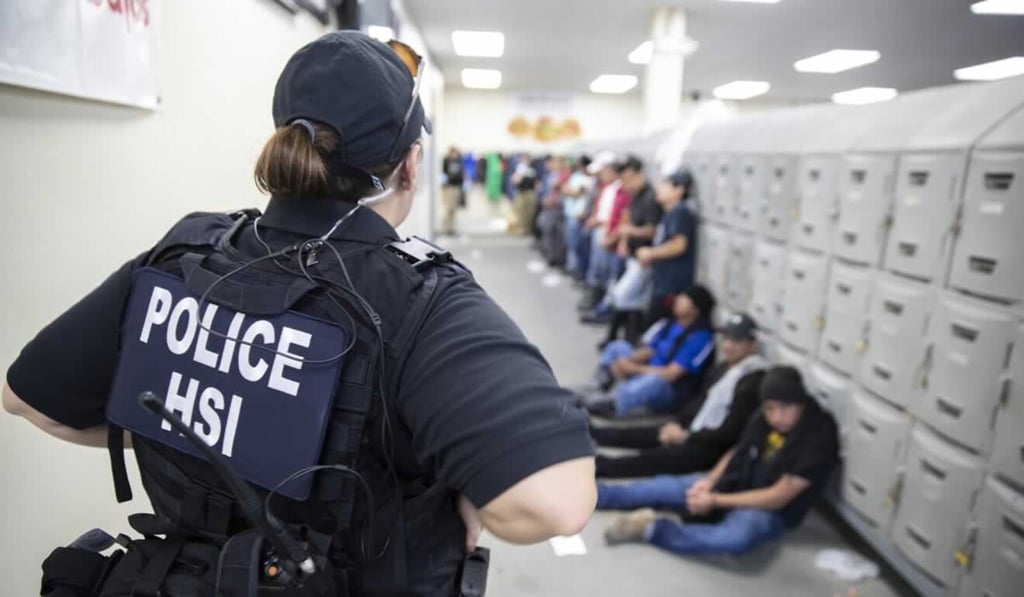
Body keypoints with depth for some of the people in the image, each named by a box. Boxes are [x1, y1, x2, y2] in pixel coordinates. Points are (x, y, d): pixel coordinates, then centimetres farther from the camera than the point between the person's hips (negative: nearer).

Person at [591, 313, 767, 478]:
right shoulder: (721, 369, 9)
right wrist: (677, 424, 1)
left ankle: (597, 467, -35)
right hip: (691, 430, 9)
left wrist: (686, 437, -17)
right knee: (630, 434, 2)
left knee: (657, 457, -27)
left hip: (714, 447, -8)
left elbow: (730, 433, -20)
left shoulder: (754, 382, -17)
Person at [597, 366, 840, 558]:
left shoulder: (820, 438, -21)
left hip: (770, 511, -6)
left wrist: (715, 500, -22)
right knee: (665, 486, -9)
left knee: (738, 538, -39)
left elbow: (778, 497, -22)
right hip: (736, 484, 6)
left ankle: (652, 529, -29)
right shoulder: (766, 420, -2)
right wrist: (710, 481, -10)